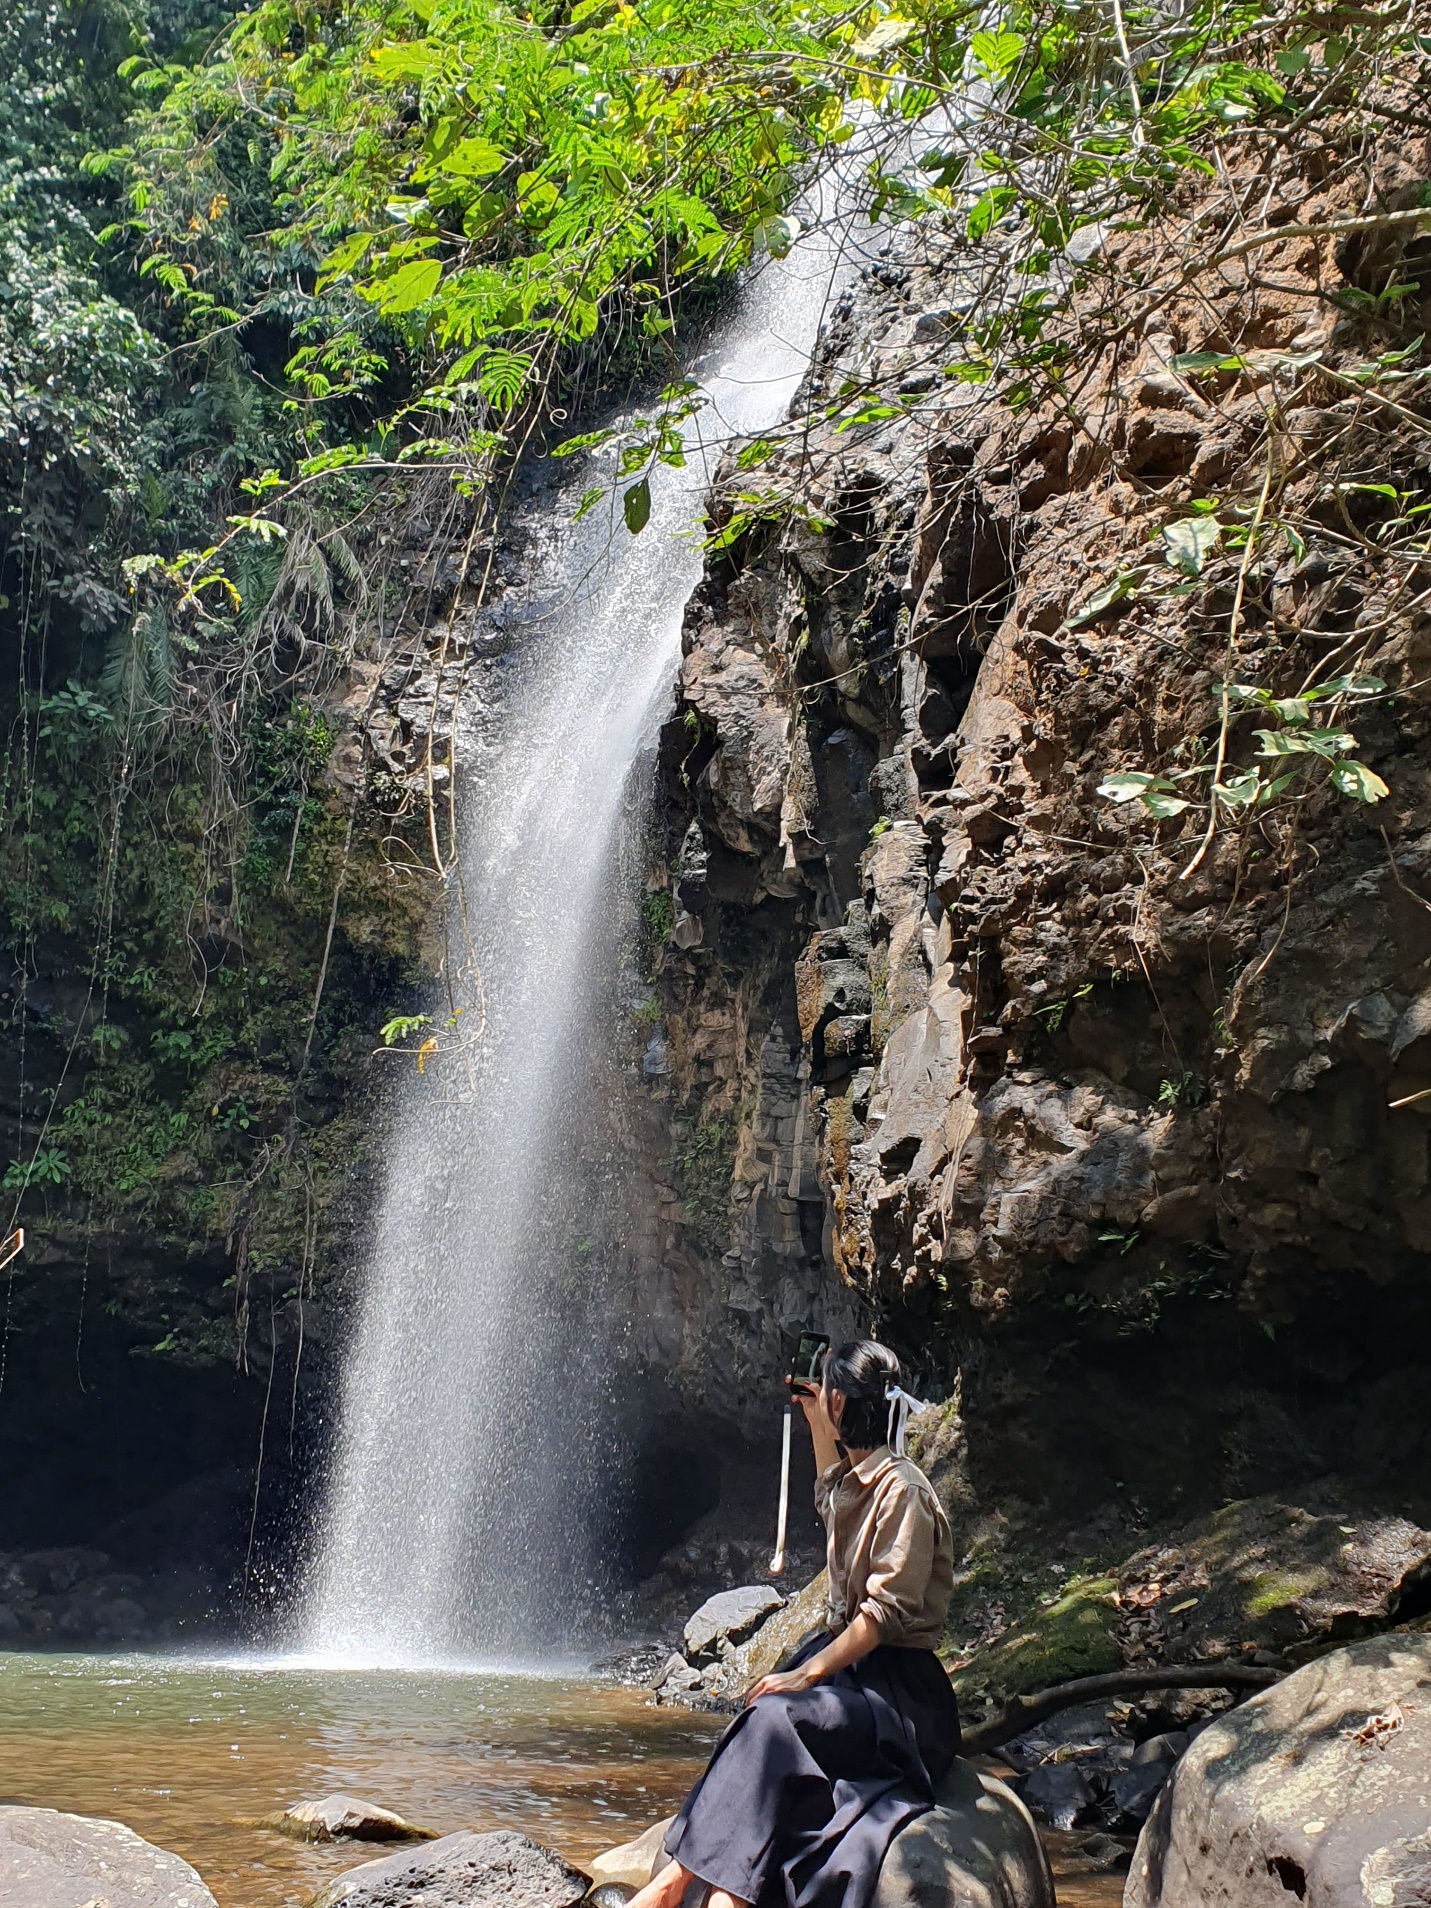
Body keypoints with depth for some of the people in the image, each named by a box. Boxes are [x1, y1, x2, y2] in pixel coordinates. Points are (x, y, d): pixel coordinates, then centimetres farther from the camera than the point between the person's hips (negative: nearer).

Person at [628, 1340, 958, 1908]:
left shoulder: (902, 1488, -15)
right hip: (848, 1661, 8)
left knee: (775, 1718, -30)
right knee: (758, 1725, -19)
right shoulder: (855, 1478, 12)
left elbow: (889, 1611, -21)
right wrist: (816, 1424, 33)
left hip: (898, 1686, -8)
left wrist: (807, 1673, -24)